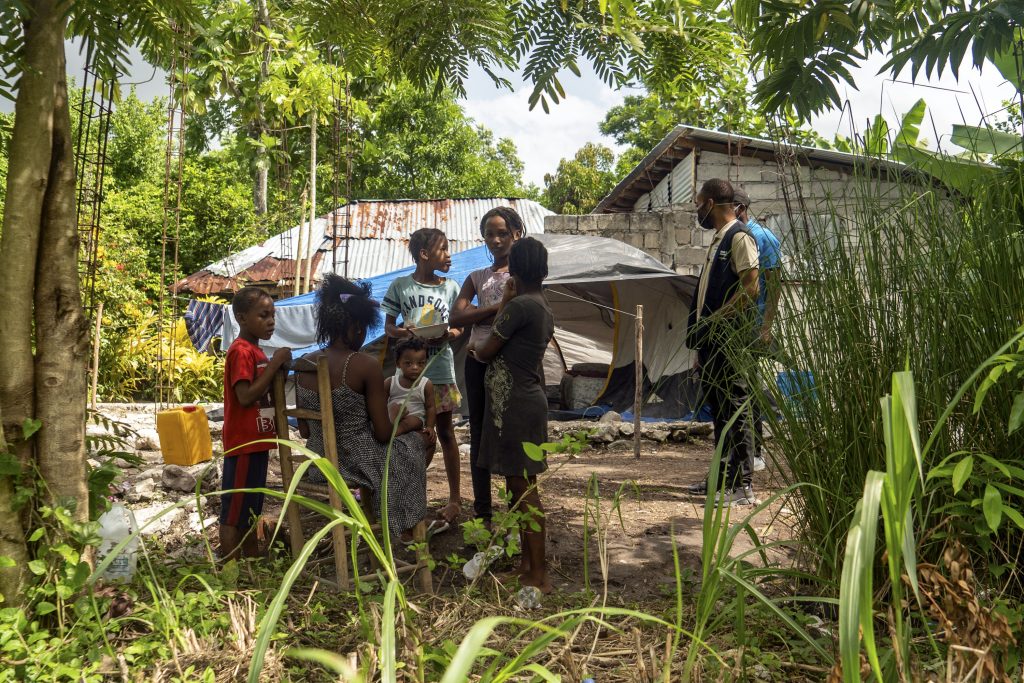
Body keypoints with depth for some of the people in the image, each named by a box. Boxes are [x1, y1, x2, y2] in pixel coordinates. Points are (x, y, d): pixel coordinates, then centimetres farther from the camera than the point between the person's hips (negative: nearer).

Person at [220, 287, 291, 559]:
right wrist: (274, 364, -21)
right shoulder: (241, 351, -14)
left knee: (251, 509, 17)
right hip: (243, 444, -10)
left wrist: (278, 370, 5)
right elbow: (246, 396, -23)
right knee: (234, 513, -2)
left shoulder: (256, 351, 14)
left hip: (257, 443, 10)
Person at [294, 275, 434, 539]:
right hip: (358, 464, -7)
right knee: (418, 443, 23)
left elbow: (304, 428, 7)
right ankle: (407, 530, 36)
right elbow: (383, 433, -15)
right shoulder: (366, 365, -20)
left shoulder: (302, 364, -2)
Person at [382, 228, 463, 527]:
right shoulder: (400, 286, -3)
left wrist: (450, 334, -17)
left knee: (445, 432, 8)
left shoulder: (450, 287, 0)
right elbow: (388, 326, 2)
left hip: (441, 368, 0)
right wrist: (401, 332, -21)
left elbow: (459, 328, 6)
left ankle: (455, 497, 18)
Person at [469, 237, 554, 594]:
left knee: (525, 488, -5)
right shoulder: (543, 308, 12)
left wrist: (474, 346, 12)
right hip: (527, 400, 10)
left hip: (515, 404, -10)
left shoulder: (519, 306, -17)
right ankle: (527, 563, 25)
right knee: (521, 487, 16)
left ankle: (538, 575, 0)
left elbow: (485, 351, -9)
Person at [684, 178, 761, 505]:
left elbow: (751, 288, -19)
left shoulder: (740, 237, -10)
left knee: (736, 409, -6)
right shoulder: (718, 240, 19)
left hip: (728, 340, -10)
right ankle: (724, 475, 24)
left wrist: (714, 320, -18)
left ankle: (743, 486, -3)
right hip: (710, 341, 10)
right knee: (719, 409, 15)